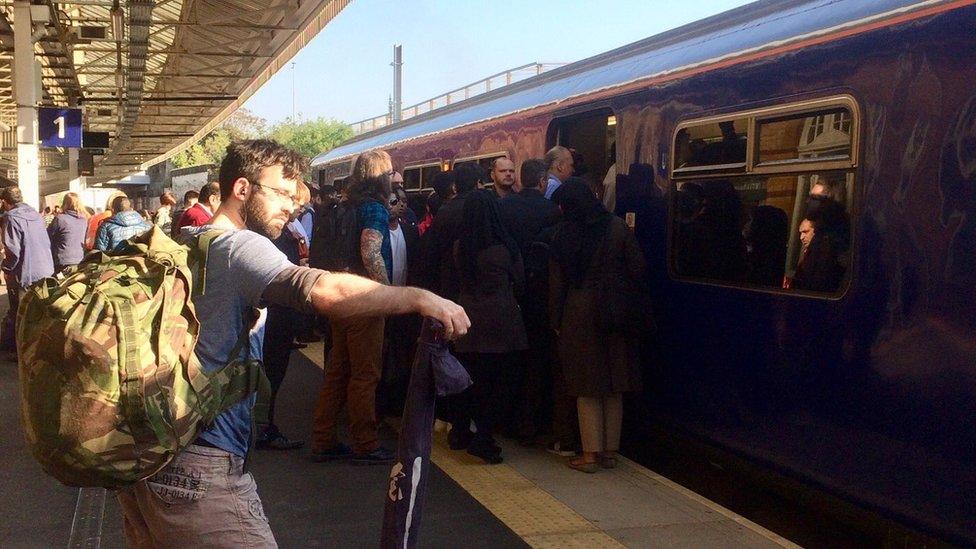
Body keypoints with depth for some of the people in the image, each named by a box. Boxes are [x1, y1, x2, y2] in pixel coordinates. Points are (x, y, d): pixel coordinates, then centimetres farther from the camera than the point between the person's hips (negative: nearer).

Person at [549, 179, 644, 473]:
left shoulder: (564, 233, -4)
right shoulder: (617, 227, -3)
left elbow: (557, 281, -2)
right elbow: (637, 269, -3)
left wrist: (556, 320, 6)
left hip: (579, 314, -1)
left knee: (587, 386, 6)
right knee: (614, 388, 12)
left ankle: (591, 453, 6)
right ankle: (610, 451, 18)